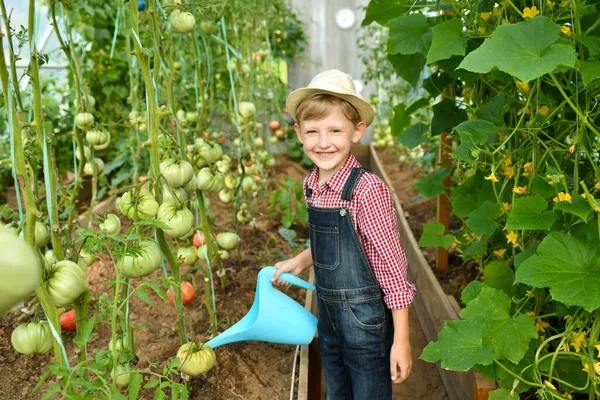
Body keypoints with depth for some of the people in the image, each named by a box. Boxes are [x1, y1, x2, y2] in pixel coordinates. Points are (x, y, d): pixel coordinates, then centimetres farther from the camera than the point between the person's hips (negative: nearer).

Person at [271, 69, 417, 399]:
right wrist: (301, 261, 5)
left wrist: (401, 339, -16)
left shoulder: (367, 189, -23)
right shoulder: (311, 184, -3)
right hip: (329, 317, 7)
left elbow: (391, 265, -19)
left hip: (367, 322, -6)